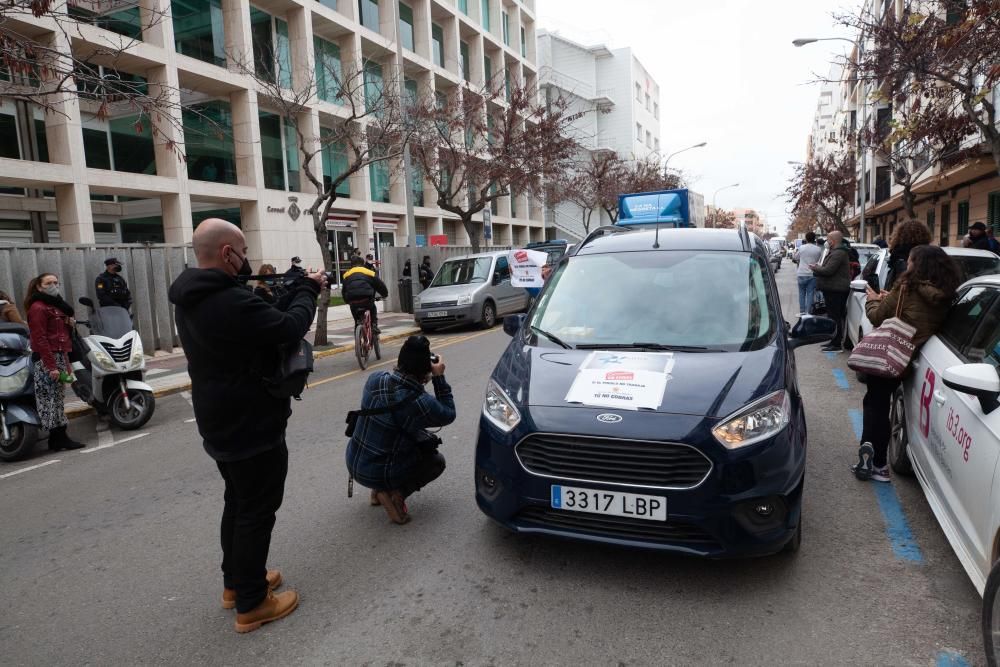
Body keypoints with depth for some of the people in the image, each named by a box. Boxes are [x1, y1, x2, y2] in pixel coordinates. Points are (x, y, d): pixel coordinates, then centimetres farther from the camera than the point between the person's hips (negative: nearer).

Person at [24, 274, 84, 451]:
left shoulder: (56, 305, 18)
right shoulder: (38, 308, -9)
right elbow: (40, 339, -17)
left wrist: (66, 363, 17)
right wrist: (51, 367, -22)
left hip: (59, 357, 9)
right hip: (46, 359, -9)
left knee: (58, 398, 11)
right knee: (50, 398, -6)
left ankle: (59, 438, 16)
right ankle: (58, 438, -4)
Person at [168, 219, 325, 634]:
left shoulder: (190, 299, 4)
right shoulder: (232, 302, -30)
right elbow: (292, 327, -23)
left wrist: (292, 290, 2)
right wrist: (308, 290, -7)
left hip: (220, 423, 10)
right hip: (252, 425, -10)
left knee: (238, 502, 24)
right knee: (257, 511, 4)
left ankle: (235, 582, 39)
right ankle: (251, 604, 18)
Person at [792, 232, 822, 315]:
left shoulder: (801, 248, -5)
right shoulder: (818, 249, -5)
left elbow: (795, 257, 8)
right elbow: (820, 261, 5)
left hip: (802, 274, 0)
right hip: (812, 274, 0)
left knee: (802, 293, 11)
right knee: (810, 294, 5)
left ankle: (802, 311, 12)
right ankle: (808, 312, 4)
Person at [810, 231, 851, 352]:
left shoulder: (838, 254, -18)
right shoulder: (835, 252, 18)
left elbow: (828, 270, -25)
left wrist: (815, 268, -9)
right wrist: (818, 268, 9)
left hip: (835, 290, -11)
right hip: (834, 289, 11)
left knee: (835, 317, -8)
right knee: (834, 316, 16)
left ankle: (837, 344, -5)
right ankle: (834, 341, 24)